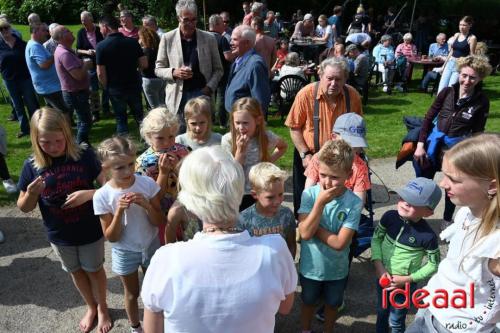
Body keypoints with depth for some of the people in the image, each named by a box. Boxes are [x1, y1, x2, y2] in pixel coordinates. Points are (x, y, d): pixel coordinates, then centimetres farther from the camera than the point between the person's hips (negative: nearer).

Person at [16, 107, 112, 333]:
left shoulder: (84, 155, -19)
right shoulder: (32, 166, -13)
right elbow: (24, 208, -4)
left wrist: (88, 194, -30)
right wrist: (31, 193, -25)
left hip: (90, 231, -2)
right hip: (59, 236, 3)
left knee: (94, 270, 18)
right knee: (76, 271, 23)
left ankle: (102, 308, 45)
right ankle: (91, 307, 49)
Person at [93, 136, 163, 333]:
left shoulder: (147, 183, -20)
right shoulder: (102, 196, -21)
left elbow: (159, 222, -13)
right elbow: (111, 237, -16)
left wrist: (146, 205, -31)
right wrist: (119, 211, -32)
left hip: (151, 246, 1)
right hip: (125, 252, -1)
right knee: (132, 293, 22)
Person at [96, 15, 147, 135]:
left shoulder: (101, 46, -14)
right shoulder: (133, 42, -7)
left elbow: (101, 74, -14)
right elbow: (144, 64, -5)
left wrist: (107, 87, 3)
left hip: (115, 89, -2)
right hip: (134, 86, 2)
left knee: (121, 118, 13)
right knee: (139, 116, 18)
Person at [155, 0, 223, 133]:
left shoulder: (209, 38, 2)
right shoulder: (167, 38, 0)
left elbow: (218, 69, 7)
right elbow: (158, 69, 4)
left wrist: (209, 88, -10)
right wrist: (174, 72, -17)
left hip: (201, 93, 1)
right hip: (178, 96, 0)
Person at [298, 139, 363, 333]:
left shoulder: (354, 203, -23)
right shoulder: (309, 194, -20)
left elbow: (340, 243, -25)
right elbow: (305, 233, -28)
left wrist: (314, 228, -23)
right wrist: (320, 202, -33)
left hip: (336, 269, 0)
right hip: (310, 266, 0)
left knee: (332, 303, 26)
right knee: (308, 302, 26)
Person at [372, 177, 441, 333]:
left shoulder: (428, 235, -25)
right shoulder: (389, 216, -18)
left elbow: (433, 264, -12)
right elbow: (376, 238, -4)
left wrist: (407, 279, -17)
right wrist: (379, 266, -14)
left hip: (405, 284, -3)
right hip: (383, 277, 3)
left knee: (396, 320, 18)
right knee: (381, 312, 27)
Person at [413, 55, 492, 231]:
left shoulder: (482, 102, -10)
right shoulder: (447, 92, -8)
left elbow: (477, 133, -4)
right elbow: (429, 117, -2)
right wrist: (420, 144, -6)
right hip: (434, 143, 1)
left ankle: (447, 220, 37)